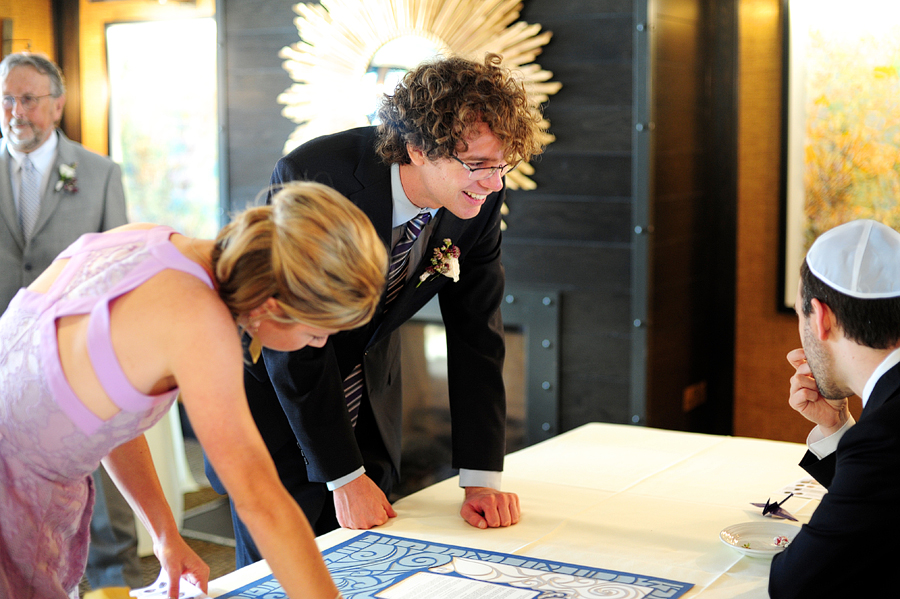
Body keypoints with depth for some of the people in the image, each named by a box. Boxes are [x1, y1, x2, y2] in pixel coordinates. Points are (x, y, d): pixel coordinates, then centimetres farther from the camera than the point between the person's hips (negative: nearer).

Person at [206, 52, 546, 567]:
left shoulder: (480, 196, -15)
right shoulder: (311, 178, -31)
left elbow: (476, 331, -8)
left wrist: (483, 479, -11)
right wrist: (344, 478, -22)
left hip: (368, 406, 5)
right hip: (277, 392, -5)